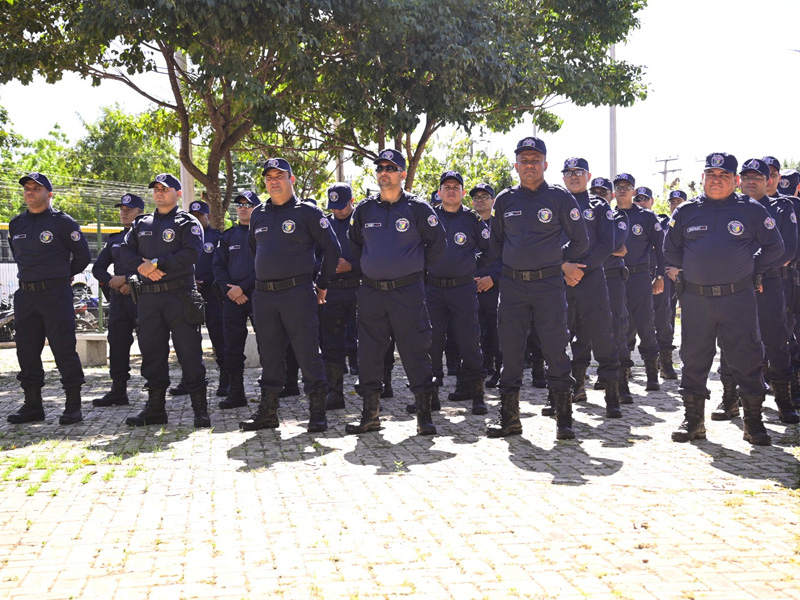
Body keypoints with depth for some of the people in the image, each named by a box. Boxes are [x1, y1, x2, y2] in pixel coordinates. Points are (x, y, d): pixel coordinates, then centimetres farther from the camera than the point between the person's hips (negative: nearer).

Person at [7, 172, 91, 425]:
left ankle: (73, 405, 1)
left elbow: (83, 255, 1)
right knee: (27, 350, 7)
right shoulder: (16, 224, 12)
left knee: (64, 348, -5)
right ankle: (32, 404, 16)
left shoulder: (62, 222, -4)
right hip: (25, 295, 6)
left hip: (56, 293, -6)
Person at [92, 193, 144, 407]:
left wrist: (126, 279, -14)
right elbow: (98, 268, 18)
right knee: (117, 343, 5)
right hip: (118, 298, 7)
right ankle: (118, 391, 11)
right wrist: (113, 283, 0)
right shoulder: (114, 240, 18)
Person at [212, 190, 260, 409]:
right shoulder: (228, 236, 15)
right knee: (232, 346, 5)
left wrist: (243, 287, -14)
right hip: (232, 298, 5)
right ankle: (236, 393, 13)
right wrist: (229, 289, -5)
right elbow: (218, 266, 12)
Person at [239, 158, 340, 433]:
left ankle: (317, 412, 4)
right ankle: (267, 412, 19)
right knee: (269, 355, 10)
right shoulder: (258, 215, 14)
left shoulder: (307, 212, -2)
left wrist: (322, 284, 2)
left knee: (308, 353, -3)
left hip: (297, 293, -5)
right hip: (263, 295, 5)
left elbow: (332, 249, -1)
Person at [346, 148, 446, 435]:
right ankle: (370, 414, 16)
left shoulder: (417, 208, -2)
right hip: (370, 291, 4)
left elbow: (438, 243, 4)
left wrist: (418, 267, 7)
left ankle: (424, 415, 6)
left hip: (407, 291, -4)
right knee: (369, 354, 6)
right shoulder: (364, 209, 8)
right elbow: (354, 243, 23)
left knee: (415, 352, -2)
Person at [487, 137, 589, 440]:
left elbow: (580, 242, 5)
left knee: (556, 350, -2)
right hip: (512, 284, 3)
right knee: (510, 351, 5)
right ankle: (509, 419, 14)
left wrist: (557, 260, 10)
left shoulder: (560, 197, -1)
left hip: (549, 283, -3)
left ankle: (564, 420, 7)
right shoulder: (504, 200, 8)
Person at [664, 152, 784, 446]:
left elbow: (774, 248, 10)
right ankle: (693, 419, 18)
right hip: (695, 299, 2)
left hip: (738, 298, -2)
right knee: (694, 360, 7)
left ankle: (753, 422, 12)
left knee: (747, 360, 1)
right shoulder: (686, 212, 7)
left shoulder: (751, 210, 3)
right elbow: (670, 250, 19)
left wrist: (752, 271, 7)